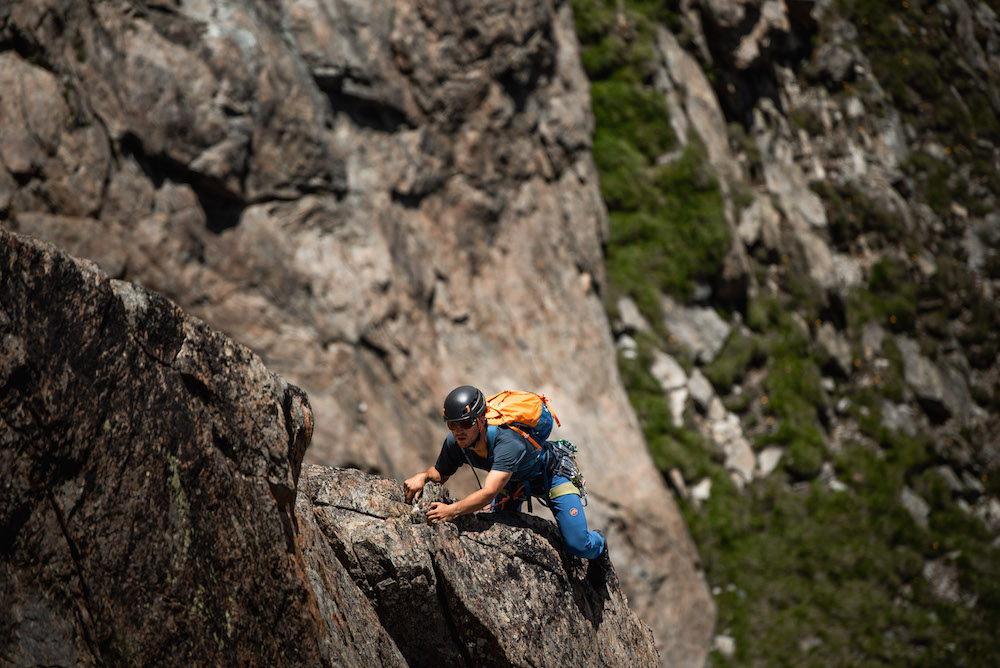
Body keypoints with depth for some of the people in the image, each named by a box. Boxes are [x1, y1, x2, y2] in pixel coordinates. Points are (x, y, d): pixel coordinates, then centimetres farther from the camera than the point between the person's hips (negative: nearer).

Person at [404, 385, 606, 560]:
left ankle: (598, 544, 28)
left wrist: (452, 510, -66)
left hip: (550, 473, -6)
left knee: (578, 547, -9)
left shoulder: (508, 442, -45)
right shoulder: (455, 443, -26)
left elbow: (489, 493, -54)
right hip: (514, 480, 6)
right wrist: (423, 477, -29)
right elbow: (440, 473, -7)